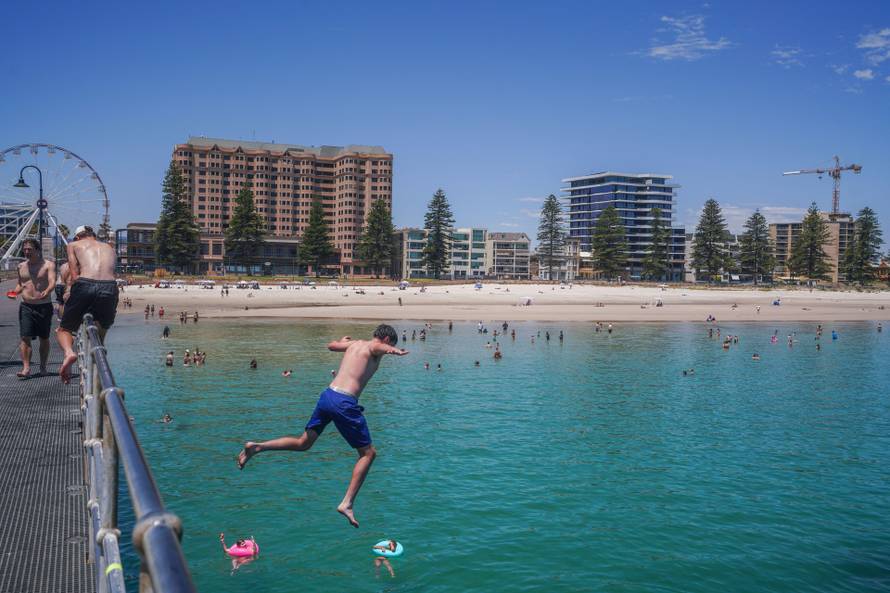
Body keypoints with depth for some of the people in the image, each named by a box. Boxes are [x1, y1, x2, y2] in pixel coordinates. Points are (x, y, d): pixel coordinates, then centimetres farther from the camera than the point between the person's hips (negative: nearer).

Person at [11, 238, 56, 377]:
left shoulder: (48, 265, -4)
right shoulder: (21, 267, 10)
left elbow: (52, 282, -17)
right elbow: (20, 284, 22)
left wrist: (46, 292, -37)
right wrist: (15, 291, -1)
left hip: (44, 306, -3)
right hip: (26, 306, 3)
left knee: (44, 338, 8)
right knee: (25, 337, -8)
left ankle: (43, 366, 22)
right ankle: (26, 368, -10)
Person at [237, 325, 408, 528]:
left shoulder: (354, 343, 21)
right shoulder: (375, 347, 0)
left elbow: (331, 345, 42)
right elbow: (384, 348, -27)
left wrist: (342, 340, 62)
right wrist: (396, 351, -47)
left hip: (327, 395, 7)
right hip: (345, 403, -7)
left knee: (303, 443, 21)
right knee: (368, 453, 4)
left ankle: (256, 447, 8)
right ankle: (347, 503, -4)